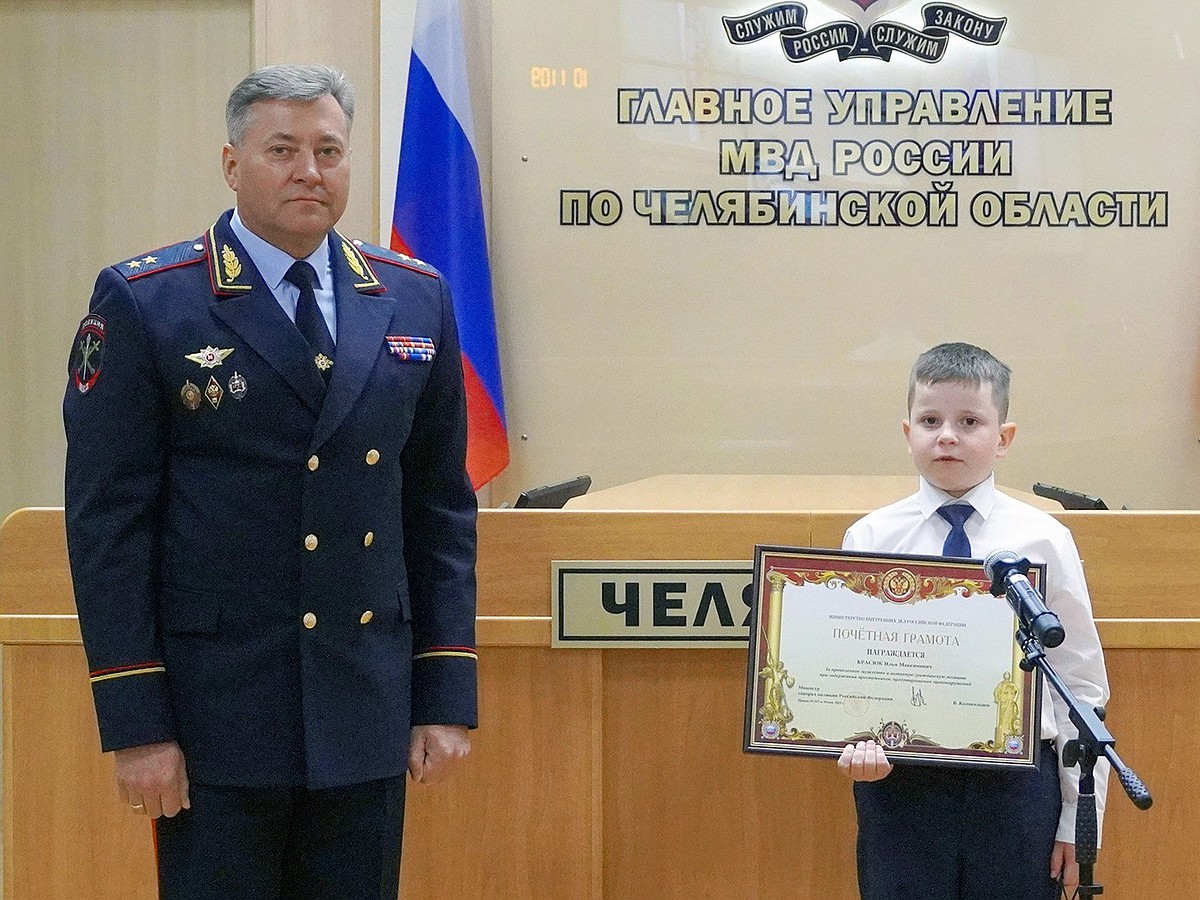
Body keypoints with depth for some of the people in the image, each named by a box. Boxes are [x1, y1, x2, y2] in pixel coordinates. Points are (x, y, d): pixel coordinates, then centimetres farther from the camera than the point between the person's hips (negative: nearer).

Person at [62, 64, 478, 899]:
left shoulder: (416, 300, 8)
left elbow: (441, 509, 10)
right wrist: (134, 723, -10)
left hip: (367, 713, 4)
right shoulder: (143, 303, -5)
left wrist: (448, 697, 5)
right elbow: (109, 519, -6)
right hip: (216, 718, -3)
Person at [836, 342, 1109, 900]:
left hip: (1016, 786, 0)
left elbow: (1081, 682, 2)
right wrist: (859, 744, -22)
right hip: (900, 785, 0)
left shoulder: (1044, 540, 0)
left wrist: (1079, 819, 0)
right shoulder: (869, 539, 0)